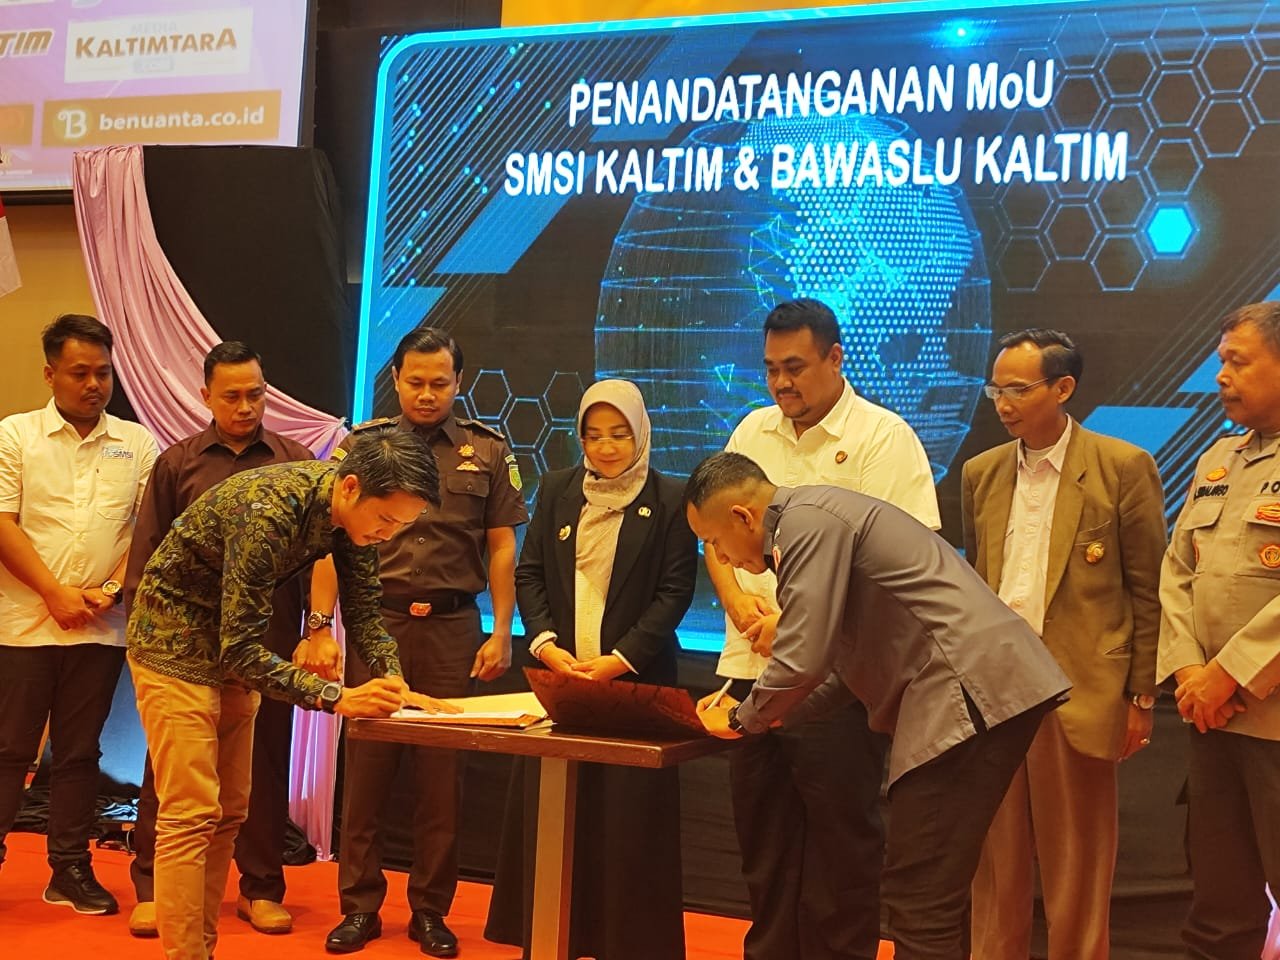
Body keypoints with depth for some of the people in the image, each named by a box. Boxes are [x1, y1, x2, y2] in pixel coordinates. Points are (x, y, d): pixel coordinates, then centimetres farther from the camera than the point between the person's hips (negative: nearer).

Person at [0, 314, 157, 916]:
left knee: (79, 751, 9)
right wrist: (55, 593, -11)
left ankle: (70, 869, 16)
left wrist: (111, 589, -9)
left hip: (102, 626, 2)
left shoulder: (136, 443, 8)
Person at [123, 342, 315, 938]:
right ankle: (152, 887, 11)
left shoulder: (296, 463, 7)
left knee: (264, 764, 7)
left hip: (269, 638, 1)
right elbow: (146, 554, 6)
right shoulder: (177, 464, 6)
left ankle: (262, 888, 16)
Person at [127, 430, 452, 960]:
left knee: (227, 812, 9)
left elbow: (364, 612, 1)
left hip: (233, 646, 8)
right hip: (174, 642, -8)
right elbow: (239, 648, -32)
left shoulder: (356, 509, -11)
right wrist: (336, 697, -36)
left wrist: (394, 684, -16)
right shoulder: (267, 510, -34)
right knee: (191, 814, -12)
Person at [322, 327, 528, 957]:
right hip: (376, 621, 0)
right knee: (366, 766, 4)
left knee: (442, 774, 5)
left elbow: (503, 547, 7)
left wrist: (501, 633, 1)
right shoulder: (362, 446, 5)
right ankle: (360, 906, 15)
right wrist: (320, 628, -4)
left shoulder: (487, 450, 7)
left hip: (452, 628, 0)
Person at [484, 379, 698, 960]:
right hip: (557, 674, 3)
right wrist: (544, 642, -8)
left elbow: (676, 590, -5)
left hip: (634, 680, -3)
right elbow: (529, 574, 8)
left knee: (626, 819, -2)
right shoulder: (556, 490, 10)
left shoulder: (669, 500, -1)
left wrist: (620, 658, -14)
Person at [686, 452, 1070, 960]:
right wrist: (770, 711, 22)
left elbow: (803, 658, -14)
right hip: (989, 690, 11)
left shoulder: (806, 521, -9)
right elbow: (850, 658, 28)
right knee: (931, 895, 16)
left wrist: (743, 720, 4)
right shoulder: (819, 520, 22)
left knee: (918, 901, -7)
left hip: (972, 693, -11)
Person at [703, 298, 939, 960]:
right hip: (750, 669, 6)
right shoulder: (752, 432, 12)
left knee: (840, 842, 1)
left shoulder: (883, 438, -6)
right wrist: (740, 603, -6)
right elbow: (717, 533, 15)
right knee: (762, 837, 14)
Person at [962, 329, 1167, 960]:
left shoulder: (1124, 468, -3)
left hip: (1077, 693, -4)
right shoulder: (981, 474, 10)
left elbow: (1148, 592, -2)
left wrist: (1142, 697, -4)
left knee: (1077, 868, 6)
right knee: (995, 863, 9)